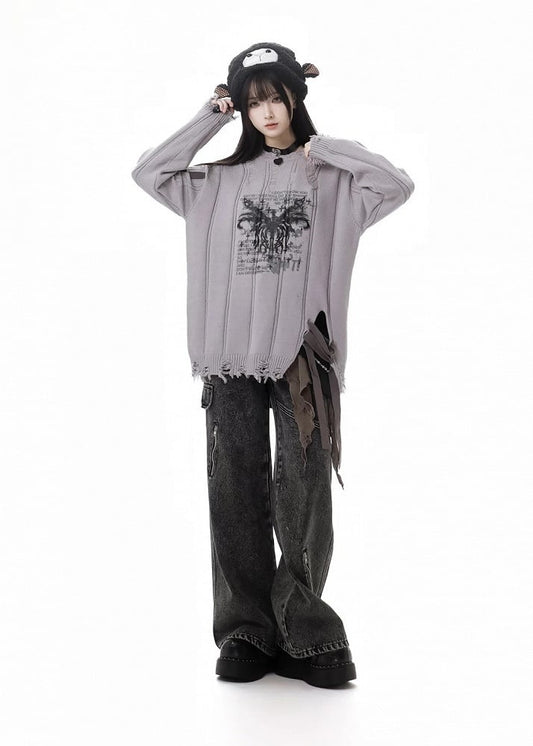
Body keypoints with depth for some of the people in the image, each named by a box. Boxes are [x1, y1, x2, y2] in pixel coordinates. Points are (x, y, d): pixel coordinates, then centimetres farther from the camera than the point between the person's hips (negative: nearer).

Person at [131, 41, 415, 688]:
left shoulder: (332, 178, 11)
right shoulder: (223, 179, 16)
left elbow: (398, 185, -3)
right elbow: (148, 173, 10)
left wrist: (324, 147, 0)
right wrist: (208, 118, 10)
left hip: (301, 351, -2)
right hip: (231, 353, 2)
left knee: (304, 494, -6)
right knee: (238, 494, 2)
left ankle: (301, 633, 4)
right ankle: (247, 630, 10)